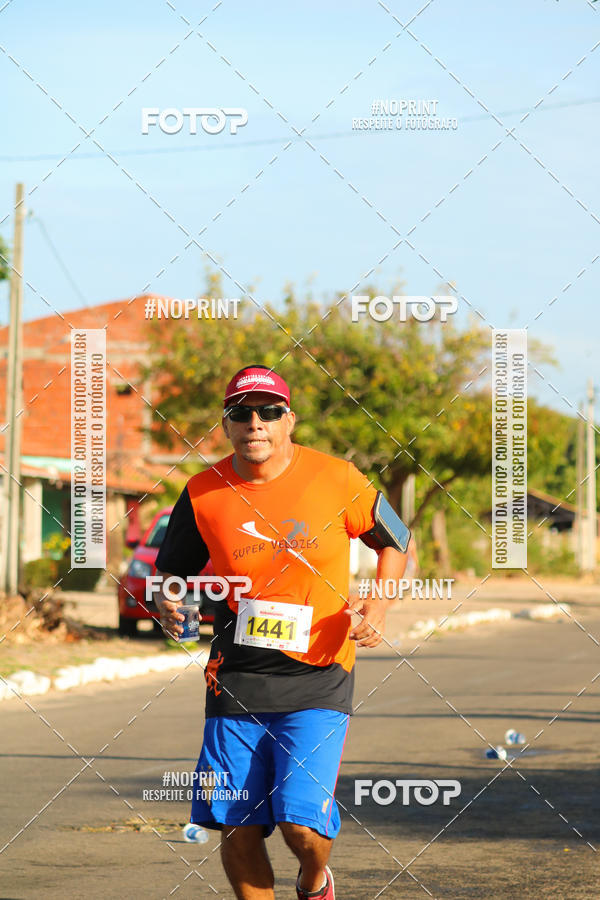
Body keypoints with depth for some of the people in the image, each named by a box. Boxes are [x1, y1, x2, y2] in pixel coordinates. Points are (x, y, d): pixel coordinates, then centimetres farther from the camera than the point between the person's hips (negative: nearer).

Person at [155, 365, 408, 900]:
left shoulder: (335, 479, -4)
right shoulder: (204, 493, -1)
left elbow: (394, 540, 9)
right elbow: (174, 570, 13)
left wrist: (377, 606, -6)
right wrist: (169, 604, -10)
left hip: (318, 678, -2)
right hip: (236, 678, 2)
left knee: (303, 824, -12)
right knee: (238, 830, -1)